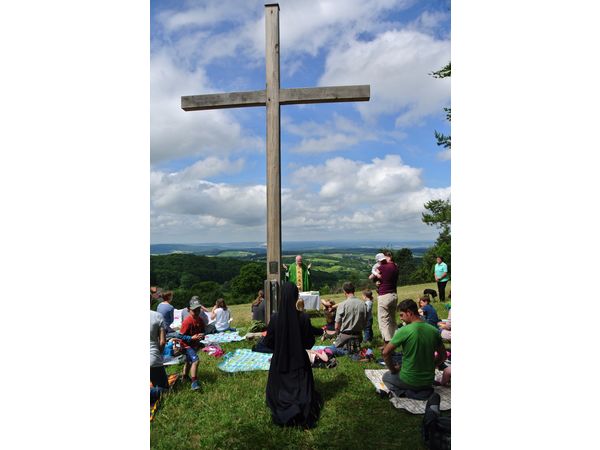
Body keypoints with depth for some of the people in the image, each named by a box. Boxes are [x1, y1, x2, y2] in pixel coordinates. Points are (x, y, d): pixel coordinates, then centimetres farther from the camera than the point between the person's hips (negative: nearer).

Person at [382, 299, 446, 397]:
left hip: (410, 381, -4)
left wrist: (393, 369, -1)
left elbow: (385, 353, -16)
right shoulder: (434, 331, -4)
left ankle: (405, 393, 0)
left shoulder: (404, 331, -21)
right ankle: (425, 391, 8)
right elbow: (443, 356, 8)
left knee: (386, 377, 25)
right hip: (429, 381, 5)